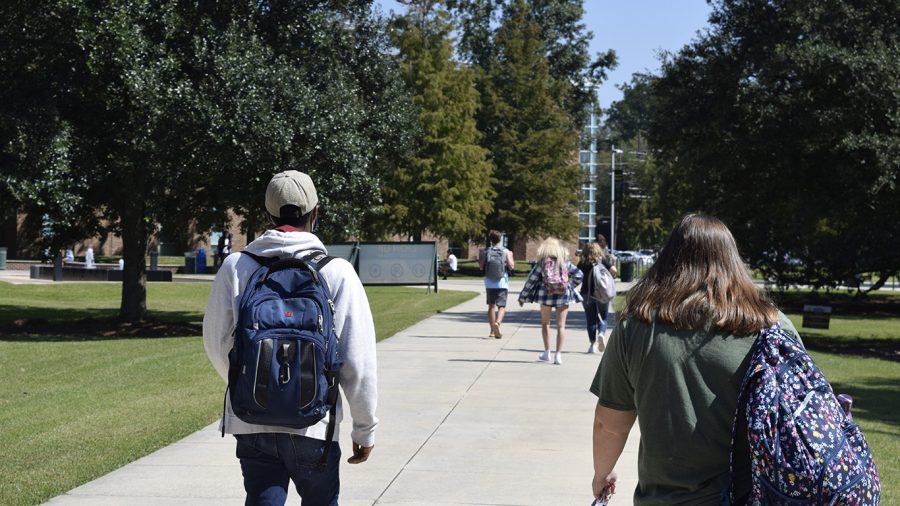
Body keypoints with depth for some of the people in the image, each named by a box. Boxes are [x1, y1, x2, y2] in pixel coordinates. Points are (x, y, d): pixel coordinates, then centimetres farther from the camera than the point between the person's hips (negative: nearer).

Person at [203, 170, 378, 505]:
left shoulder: (236, 267, -1)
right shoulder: (336, 272, -7)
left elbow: (216, 345, 8)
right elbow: (358, 360, -8)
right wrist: (365, 427, 3)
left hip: (251, 424, 2)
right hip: (312, 426, -1)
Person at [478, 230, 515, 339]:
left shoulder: (485, 251, 0)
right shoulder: (506, 252, -3)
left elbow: (481, 266, -5)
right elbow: (511, 266, -7)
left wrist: (480, 256, 11)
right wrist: (511, 257, 12)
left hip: (489, 283, 2)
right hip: (502, 283, -2)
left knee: (491, 306, 13)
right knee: (502, 306, -2)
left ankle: (493, 331, 16)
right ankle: (497, 323, -30)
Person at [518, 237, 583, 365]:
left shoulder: (541, 263, -4)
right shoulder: (565, 262, 2)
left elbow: (531, 280, -2)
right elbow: (579, 275, 5)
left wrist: (522, 297, 6)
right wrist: (569, 286, 17)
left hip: (546, 295, -1)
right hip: (564, 296, 1)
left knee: (545, 323, 18)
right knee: (561, 325, 4)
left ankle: (547, 352, 20)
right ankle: (558, 355, -2)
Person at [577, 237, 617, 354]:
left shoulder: (582, 263, 2)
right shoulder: (603, 260, 0)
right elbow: (614, 271, -7)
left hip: (587, 293, 1)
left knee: (591, 320, 8)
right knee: (603, 318, 9)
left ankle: (592, 344, 4)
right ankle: (601, 334, -20)